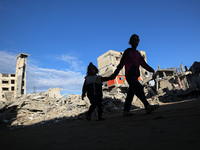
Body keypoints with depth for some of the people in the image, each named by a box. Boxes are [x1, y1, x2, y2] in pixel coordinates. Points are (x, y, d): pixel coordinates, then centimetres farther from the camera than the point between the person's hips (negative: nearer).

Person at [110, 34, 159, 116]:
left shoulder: (138, 53, 21)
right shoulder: (128, 51, 3)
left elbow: (144, 64, 16)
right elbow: (121, 63, 0)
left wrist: (151, 70, 2)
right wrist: (114, 74, -1)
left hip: (135, 76, 7)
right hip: (129, 75, -7)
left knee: (131, 93, 4)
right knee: (139, 88, -23)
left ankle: (126, 111, 8)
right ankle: (147, 106, -30)